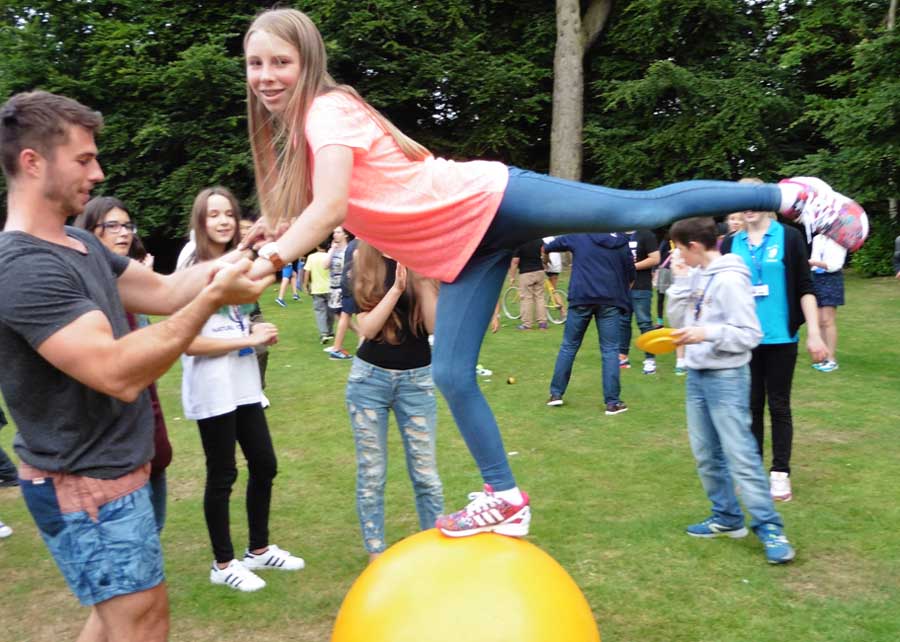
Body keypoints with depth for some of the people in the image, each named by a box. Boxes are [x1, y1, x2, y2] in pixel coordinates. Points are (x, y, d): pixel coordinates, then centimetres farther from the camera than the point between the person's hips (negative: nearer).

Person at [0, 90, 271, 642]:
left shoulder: (81, 244, 7)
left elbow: (163, 292, 6)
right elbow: (119, 374, -32)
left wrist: (233, 259, -7)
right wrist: (214, 297, -32)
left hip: (108, 470, 9)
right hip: (88, 485, -9)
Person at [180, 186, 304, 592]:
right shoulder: (194, 271, -13)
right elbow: (188, 342, -21)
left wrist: (260, 333, 2)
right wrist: (249, 339, -18)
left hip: (244, 384, 8)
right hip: (212, 391, -8)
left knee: (264, 464, 13)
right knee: (222, 476, 3)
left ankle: (259, 550, 31)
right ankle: (223, 564, 20)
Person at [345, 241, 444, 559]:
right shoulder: (362, 269, -1)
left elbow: (434, 324, -11)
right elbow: (367, 327, -12)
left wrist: (423, 278, -20)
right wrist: (397, 288, -22)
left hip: (417, 379, 0)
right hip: (369, 378, 1)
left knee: (425, 472, 6)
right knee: (371, 473, 7)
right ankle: (375, 553, 21)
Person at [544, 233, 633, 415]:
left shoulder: (579, 235, 7)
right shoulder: (622, 242, 9)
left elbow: (549, 246, 21)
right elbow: (631, 274, 15)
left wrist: (546, 249, 45)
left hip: (581, 298, 0)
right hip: (610, 300, 0)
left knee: (568, 346, 12)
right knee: (610, 350, 4)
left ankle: (556, 393, 17)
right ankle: (612, 402, 2)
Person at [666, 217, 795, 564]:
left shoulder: (730, 279, -16)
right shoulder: (696, 276, 8)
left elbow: (750, 335, -17)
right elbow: (678, 322, 8)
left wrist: (708, 333, -27)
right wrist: (681, 283, 0)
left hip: (726, 378, -8)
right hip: (696, 376, 8)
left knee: (740, 454, -7)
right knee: (706, 453, 13)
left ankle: (769, 527, 3)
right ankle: (727, 516, 25)